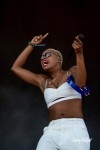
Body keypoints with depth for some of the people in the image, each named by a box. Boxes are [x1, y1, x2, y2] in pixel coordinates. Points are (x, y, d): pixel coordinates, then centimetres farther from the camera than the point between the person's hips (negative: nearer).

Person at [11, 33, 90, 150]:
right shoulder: (42, 81, 24)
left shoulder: (72, 72, 13)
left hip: (75, 129, -3)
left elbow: (80, 83, -12)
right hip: (52, 132, 3)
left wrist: (79, 53, -27)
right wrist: (32, 45, 23)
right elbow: (15, 68, 27)